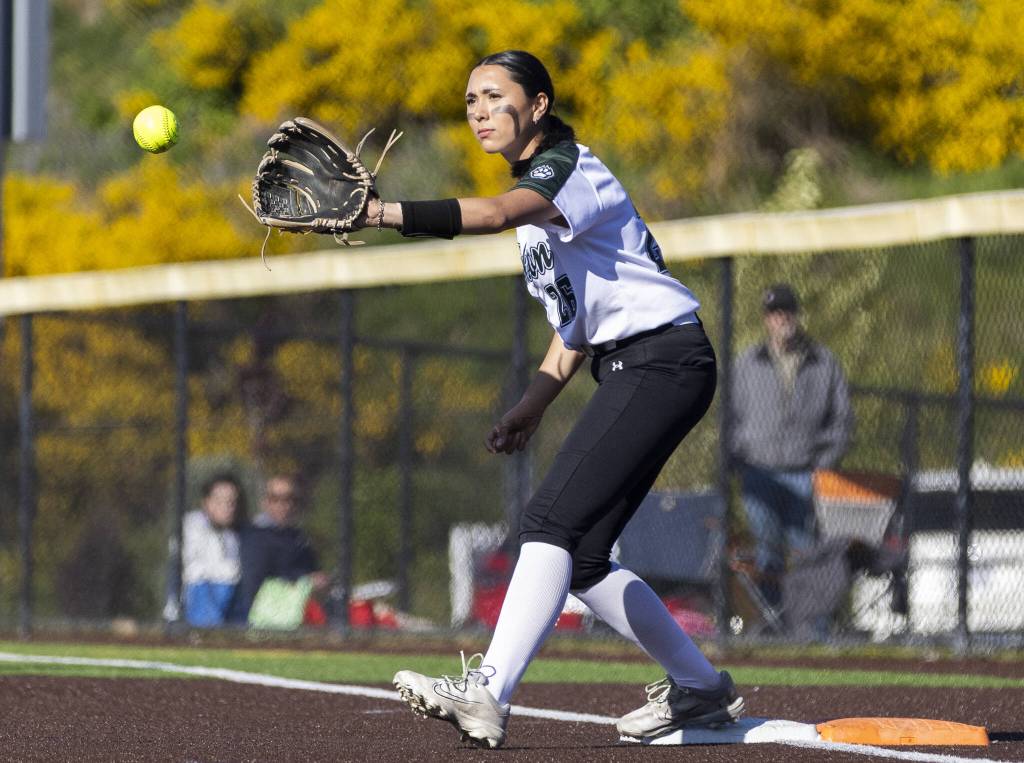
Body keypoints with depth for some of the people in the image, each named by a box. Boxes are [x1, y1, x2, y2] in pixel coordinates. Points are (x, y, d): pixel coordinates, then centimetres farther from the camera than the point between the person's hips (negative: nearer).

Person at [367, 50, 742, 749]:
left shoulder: (566, 169, -14)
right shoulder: (536, 186, 17)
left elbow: (490, 215, -36)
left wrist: (386, 213, -49)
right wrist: (536, 403, 16)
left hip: (664, 362, -10)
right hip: (629, 373, 10)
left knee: (552, 521, -22)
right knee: (580, 558, 8)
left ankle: (487, 696, -32)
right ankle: (700, 688, 21)